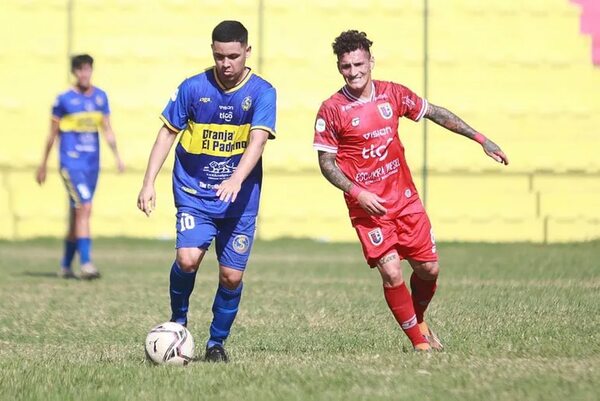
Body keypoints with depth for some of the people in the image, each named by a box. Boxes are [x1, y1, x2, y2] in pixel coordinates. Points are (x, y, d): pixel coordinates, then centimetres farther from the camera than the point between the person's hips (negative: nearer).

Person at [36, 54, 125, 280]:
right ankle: (85, 263, -19)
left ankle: (66, 266, 21)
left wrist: (117, 156, 2)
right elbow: (53, 134, 3)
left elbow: (107, 129, 13)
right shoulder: (64, 100, -4)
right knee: (84, 208, -18)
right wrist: (43, 164, 7)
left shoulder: (100, 97, 9)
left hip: (92, 163, 5)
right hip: (71, 163, -5)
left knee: (76, 215, 11)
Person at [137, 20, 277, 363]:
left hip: (240, 199, 0)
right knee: (188, 259, -22)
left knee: (232, 276, -2)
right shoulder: (193, 88, -4)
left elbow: (257, 140, -19)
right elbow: (168, 133, 4)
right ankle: (178, 322, 5)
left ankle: (217, 342, 21)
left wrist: (237, 180, -35)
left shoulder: (262, 92, -7)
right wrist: (149, 183, -2)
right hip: (194, 194, 0)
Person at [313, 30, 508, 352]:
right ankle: (418, 342, 3)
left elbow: (435, 113, 13)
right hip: (367, 206, -4)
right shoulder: (331, 110, -9)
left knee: (428, 269, 5)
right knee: (391, 273, -14)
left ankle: (418, 321, 35)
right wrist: (358, 193, -17)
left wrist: (481, 139, 10)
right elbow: (326, 163, -5)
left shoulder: (392, 94, 1)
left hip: (405, 198, 4)